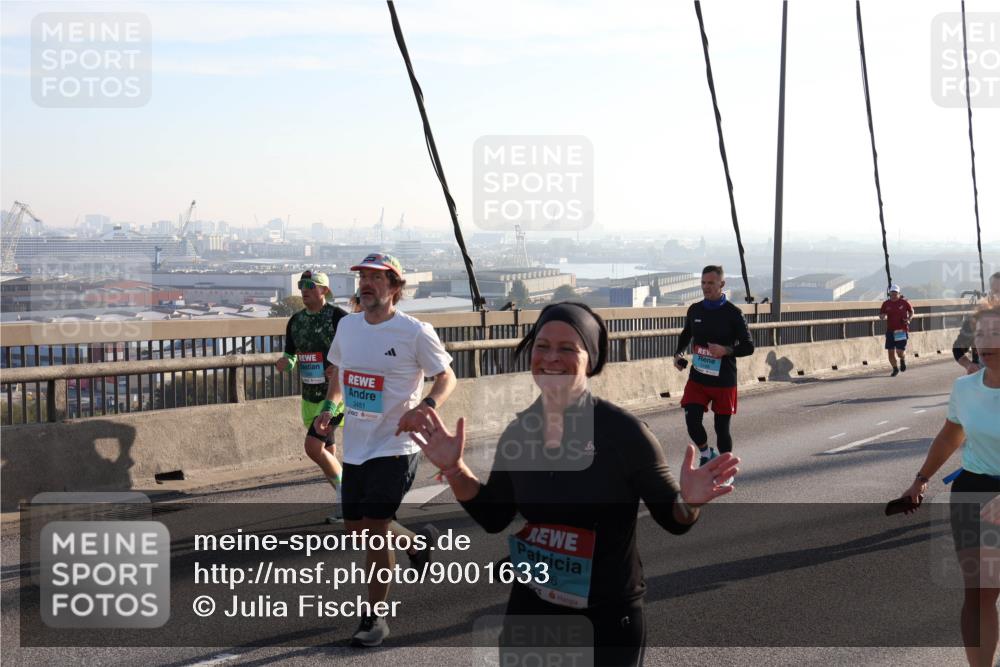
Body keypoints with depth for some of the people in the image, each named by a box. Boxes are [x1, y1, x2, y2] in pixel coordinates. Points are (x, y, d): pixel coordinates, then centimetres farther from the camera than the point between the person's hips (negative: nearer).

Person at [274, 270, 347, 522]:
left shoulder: (338, 317, -11)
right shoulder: (295, 321, 9)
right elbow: (291, 355, 17)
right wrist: (285, 363, -7)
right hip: (309, 396, 7)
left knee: (313, 446, -19)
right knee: (328, 453, 12)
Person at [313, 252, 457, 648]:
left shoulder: (415, 332, -12)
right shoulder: (347, 326, 5)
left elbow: (447, 377, -6)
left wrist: (424, 408, -24)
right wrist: (329, 407, 8)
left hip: (394, 447, -6)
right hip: (355, 446, 6)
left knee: (374, 528, -9)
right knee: (355, 528, 13)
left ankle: (375, 618, 7)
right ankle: (417, 542, 43)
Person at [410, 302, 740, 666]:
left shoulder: (624, 432, -17)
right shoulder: (518, 432, -4)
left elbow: (672, 519, -9)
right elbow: (493, 517, 8)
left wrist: (688, 502, -30)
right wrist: (454, 468, -3)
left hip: (607, 620, -4)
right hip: (529, 611, 4)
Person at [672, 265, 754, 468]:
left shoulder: (733, 313, -8)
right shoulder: (694, 310, 5)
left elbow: (748, 347, -6)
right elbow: (686, 335, 23)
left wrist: (726, 350, -23)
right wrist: (678, 353, 5)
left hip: (724, 382, -3)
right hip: (697, 379, 3)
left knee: (722, 428, 4)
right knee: (692, 421, -10)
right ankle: (706, 454, 18)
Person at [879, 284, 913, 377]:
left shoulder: (904, 302, -2)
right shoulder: (886, 303, 2)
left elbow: (911, 311, 15)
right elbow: (881, 315, 10)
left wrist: (908, 319, -2)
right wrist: (882, 316, -14)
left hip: (902, 331, -2)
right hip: (890, 331, 2)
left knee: (900, 352, -11)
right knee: (891, 352, 0)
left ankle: (903, 360, 27)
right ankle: (895, 369, 25)